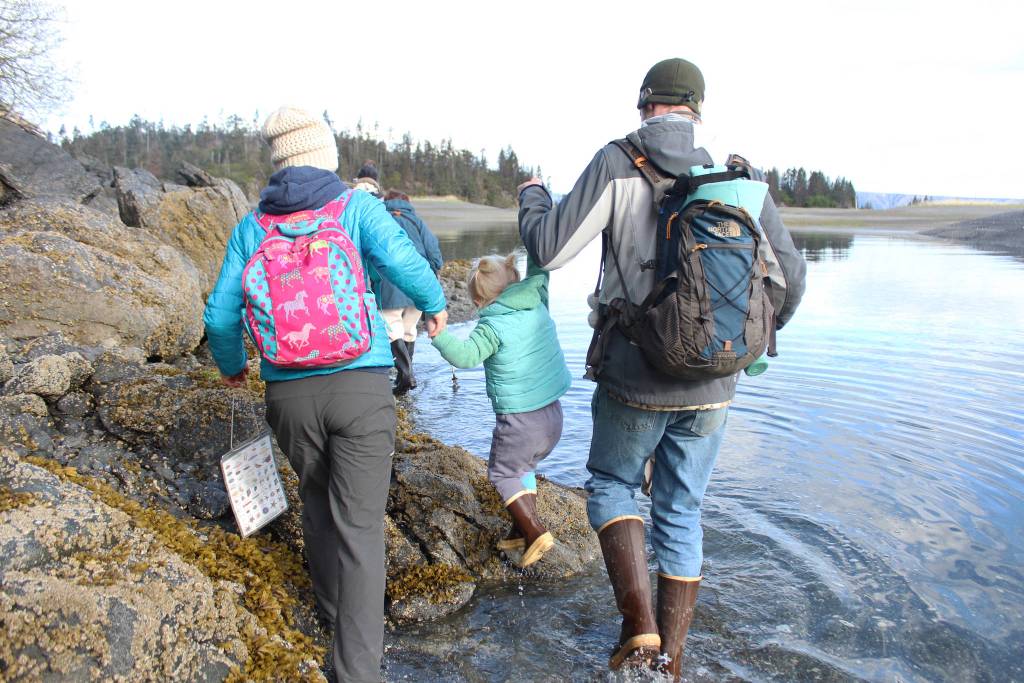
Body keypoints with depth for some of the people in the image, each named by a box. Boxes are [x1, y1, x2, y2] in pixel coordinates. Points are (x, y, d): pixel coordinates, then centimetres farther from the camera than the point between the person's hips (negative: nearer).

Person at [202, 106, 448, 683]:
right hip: (361, 386, -3)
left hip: (289, 395, 4)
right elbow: (406, 263, -14)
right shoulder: (356, 207, 0)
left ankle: (335, 609, 43)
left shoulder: (253, 225, 8)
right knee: (359, 524, -1)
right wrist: (436, 304, 6)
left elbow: (221, 314, 8)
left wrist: (231, 366, 27)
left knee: (318, 499, 26)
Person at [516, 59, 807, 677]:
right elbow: (790, 277, 6)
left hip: (634, 382, -3)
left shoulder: (619, 164, -7)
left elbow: (549, 249, -10)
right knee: (682, 514, 18)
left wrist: (532, 197, 11)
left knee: (611, 486, 21)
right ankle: (669, 661, 27)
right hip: (712, 387, 4)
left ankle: (640, 628, 6)